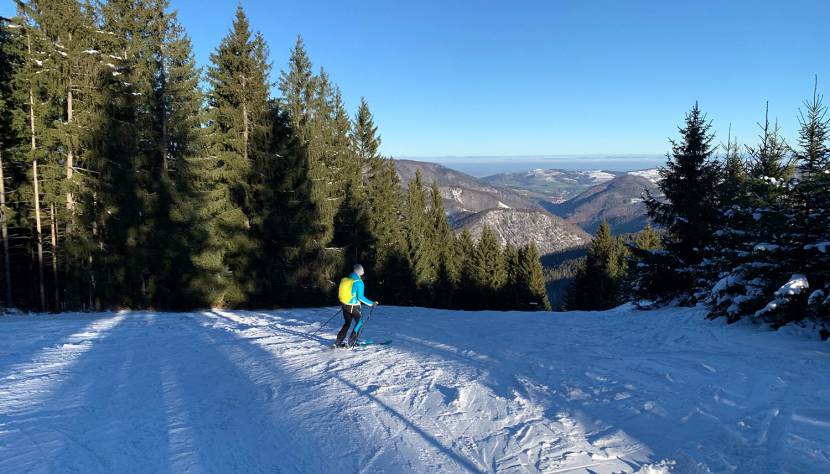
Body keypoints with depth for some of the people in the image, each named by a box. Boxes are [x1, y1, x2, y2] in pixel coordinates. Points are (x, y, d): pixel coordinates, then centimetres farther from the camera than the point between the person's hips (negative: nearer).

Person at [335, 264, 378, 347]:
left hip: (344, 305, 7)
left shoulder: (345, 279, 4)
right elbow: (360, 297, -20)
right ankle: (351, 342, 9)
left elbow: (344, 292, 12)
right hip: (353, 306, -7)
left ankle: (338, 342, 15)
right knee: (359, 322, 13)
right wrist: (372, 303, -13)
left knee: (347, 323, 19)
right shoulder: (359, 282, -17)